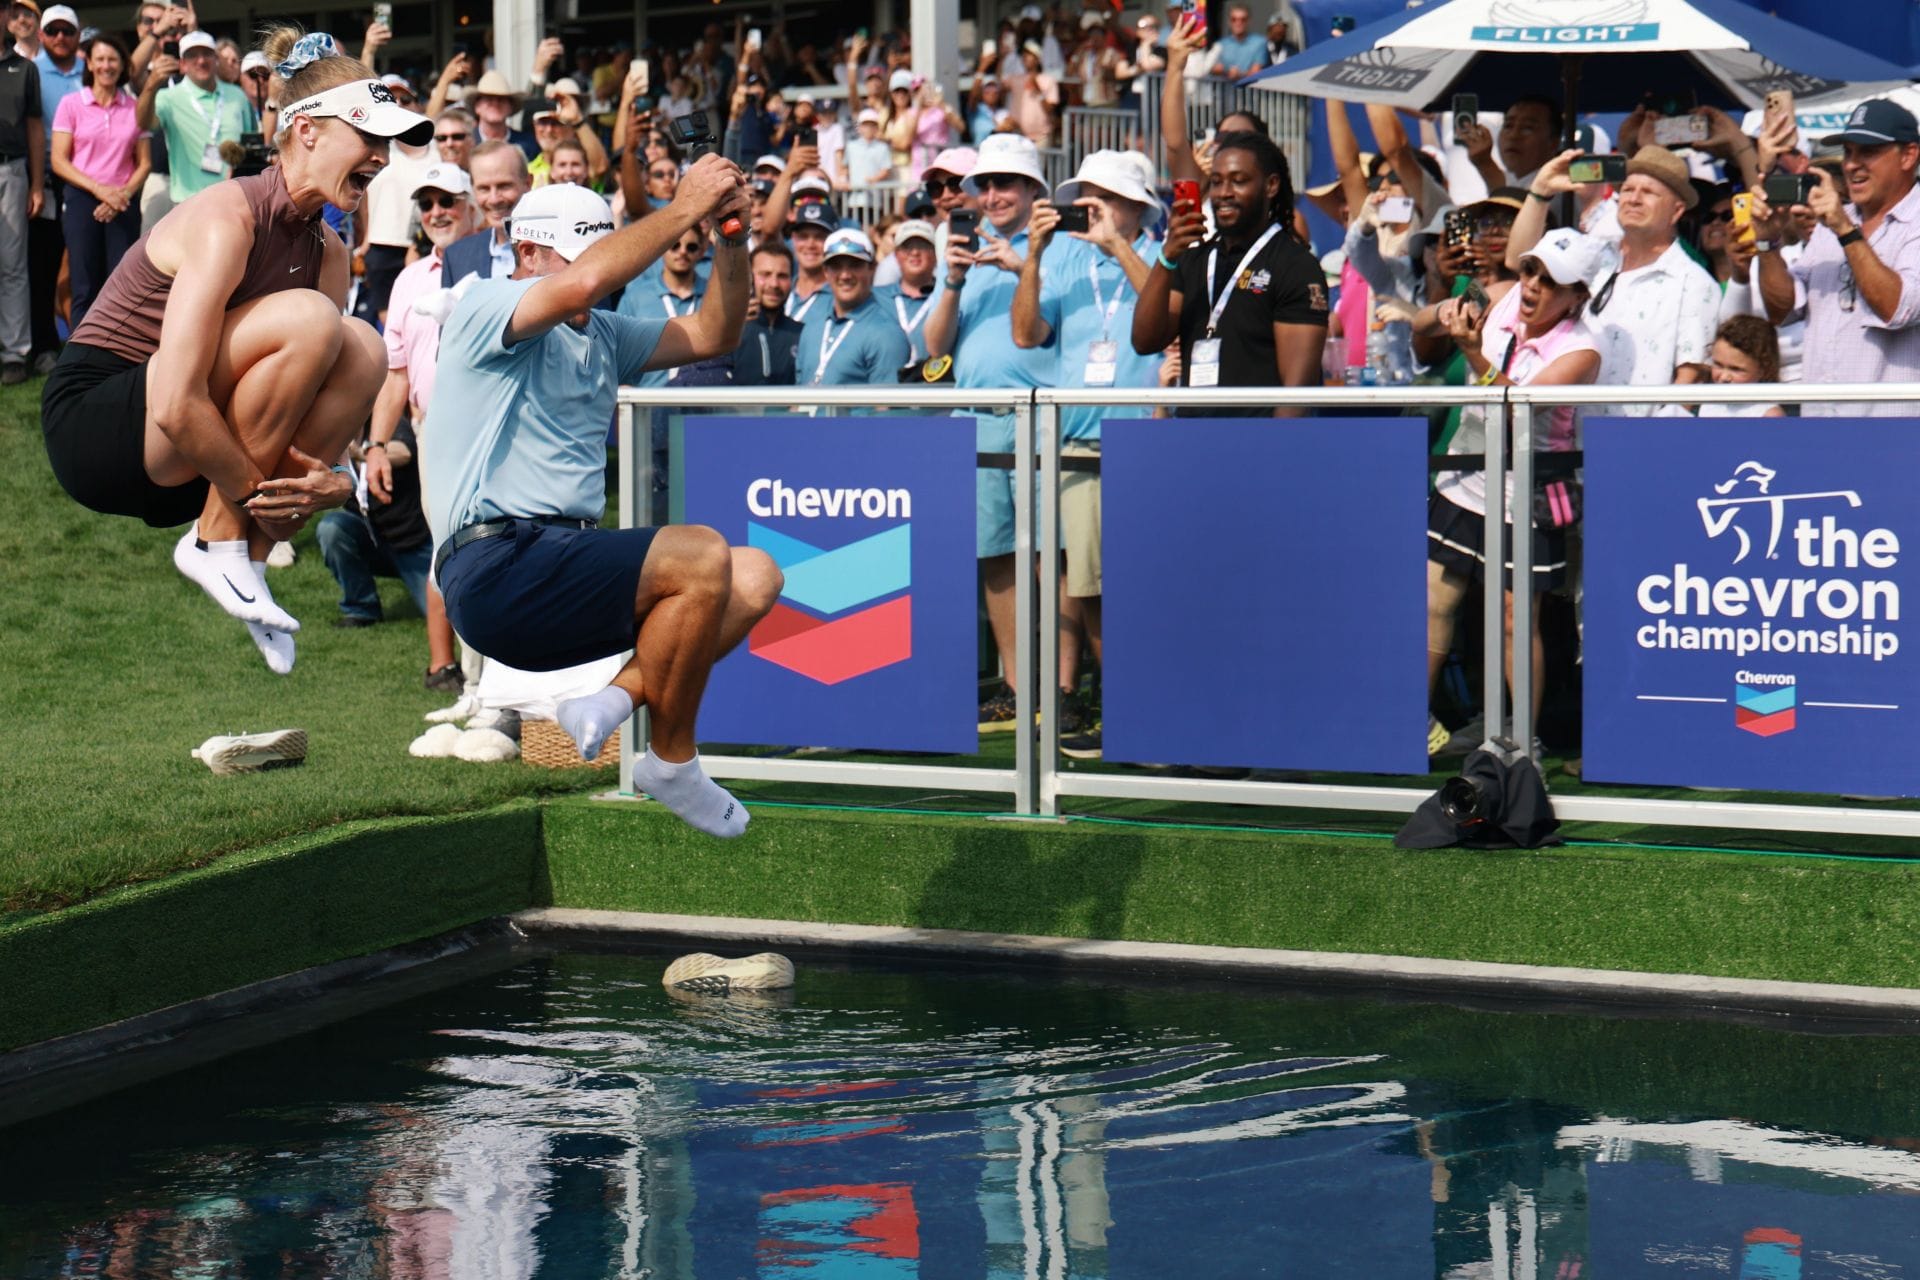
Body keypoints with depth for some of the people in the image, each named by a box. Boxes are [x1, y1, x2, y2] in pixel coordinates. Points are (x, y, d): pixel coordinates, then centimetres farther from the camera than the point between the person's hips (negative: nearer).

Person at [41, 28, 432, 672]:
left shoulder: (326, 250, 5)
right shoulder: (228, 220, -20)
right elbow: (177, 407, -28)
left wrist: (334, 481, -17)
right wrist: (260, 498, -19)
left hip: (176, 465, 8)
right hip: (95, 422, -8)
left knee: (364, 350, -8)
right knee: (308, 318, -25)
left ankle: (251, 560, -5)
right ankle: (215, 541, -14)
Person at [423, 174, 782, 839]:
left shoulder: (603, 335, 23)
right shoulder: (486, 308, -4)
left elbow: (711, 335, 20)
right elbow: (582, 283, -24)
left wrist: (731, 238, 4)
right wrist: (684, 210, -16)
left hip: (561, 559, 9)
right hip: (497, 567, -9)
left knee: (756, 577, 1)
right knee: (702, 557, -23)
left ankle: (617, 698, -11)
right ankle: (672, 762, -8)